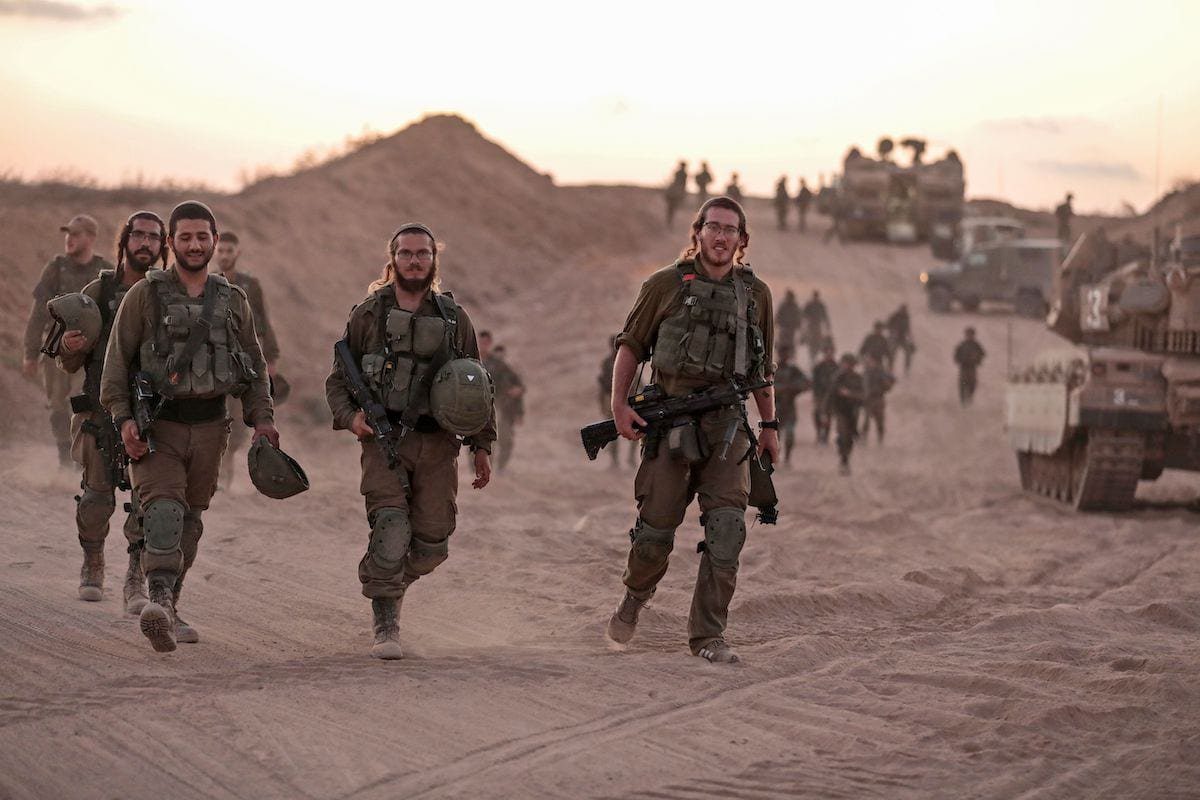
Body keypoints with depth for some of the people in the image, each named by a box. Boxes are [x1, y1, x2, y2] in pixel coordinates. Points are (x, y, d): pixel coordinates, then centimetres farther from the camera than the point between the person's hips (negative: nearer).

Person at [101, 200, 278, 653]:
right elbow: (117, 361, -2)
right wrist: (123, 418, -13)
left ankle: (169, 609, 21)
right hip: (156, 425, -4)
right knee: (163, 510, -21)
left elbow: (255, 367, 17)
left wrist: (261, 418, 4)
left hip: (208, 427, 4)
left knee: (190, 520, 10)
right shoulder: (145, 296, -1)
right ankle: (159, 602, -36)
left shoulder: (233, 302, 11)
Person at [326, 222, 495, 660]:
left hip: (437, 445, 2)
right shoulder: (368, 314, 6)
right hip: (384, 441, -2)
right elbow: (338, 380, 10)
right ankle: (386, 628, -12)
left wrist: (482, 446, 10)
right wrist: (350, 417, -9)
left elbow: (477, 387, 16)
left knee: (432, 543, 1)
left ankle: (389, 581, 32)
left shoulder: (454, 318, 11)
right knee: (390, 530, -18)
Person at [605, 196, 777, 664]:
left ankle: (708, 635, -2)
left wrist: (770, 425, 17)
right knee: (656, 527, 1)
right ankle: (634, 597, 31)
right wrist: (619, 404, -3)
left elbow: (762, 368, 19)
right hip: (671, 422, -2)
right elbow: (631, 345, 7)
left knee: (726, 530, -9)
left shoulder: (755, 293, 10)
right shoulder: (667, 284, 2)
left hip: (727, 426, 2)